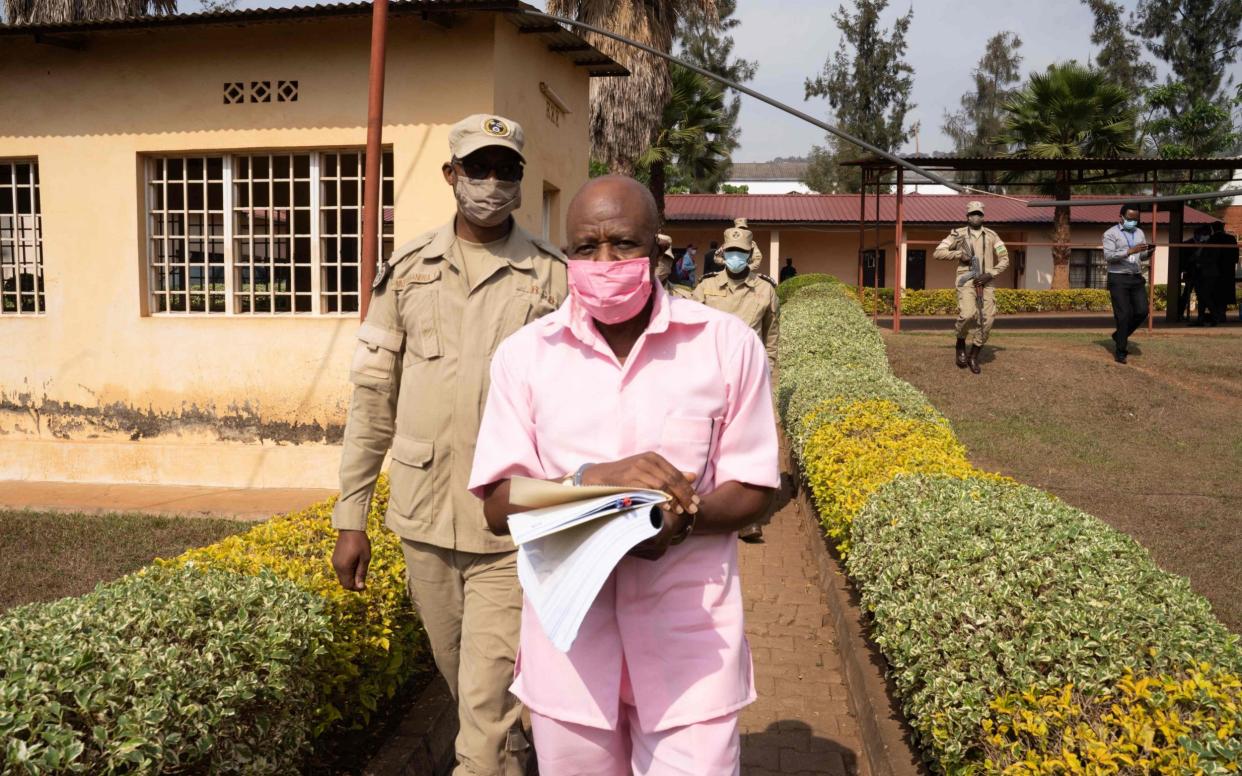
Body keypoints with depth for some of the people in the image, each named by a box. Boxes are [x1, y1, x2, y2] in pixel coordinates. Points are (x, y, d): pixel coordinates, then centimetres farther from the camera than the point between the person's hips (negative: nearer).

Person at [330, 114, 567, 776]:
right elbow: (372, 394, 6)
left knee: (488, 700, -2)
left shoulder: (555, 277, -3)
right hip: (424, 518, 3)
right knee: (462, 680, 20)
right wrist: (350, 517, 4)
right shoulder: (407, 271, 3)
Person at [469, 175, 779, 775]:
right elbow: (499, 506, -3)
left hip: (690, 635, -1)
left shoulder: (729, 344, -4)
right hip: (569, 638, 2)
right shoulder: (524, 354, -1)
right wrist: (594, 478, -22)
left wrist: (683, 519, -22)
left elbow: (753, 491, 0)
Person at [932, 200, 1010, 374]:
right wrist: (959, 254, -10)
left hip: (986, 282, 3)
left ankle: (973, 357, 10)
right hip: (966, 279, -3)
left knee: (987, 319, -6)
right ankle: (960, 344, 4)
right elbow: (938, 252, 4)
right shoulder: (958, 234, 7)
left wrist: (990, 274, -8)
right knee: (968, 314, -25)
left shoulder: (991, 236, 11)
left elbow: (1004, 259, 8)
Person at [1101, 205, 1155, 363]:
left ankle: (1119, 336, 23)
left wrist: (1149, 252, -8)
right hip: (1118, 279, -6)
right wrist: (1130, 251, -25)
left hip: (1137, 278, 6)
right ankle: (1120, 352, 4)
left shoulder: (1139, 233, 15)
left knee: (1142, 312, -1)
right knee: (1123, 315, -6)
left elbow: (1142, 256, 15)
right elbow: (1108, 256, -16)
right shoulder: (1111, 234, -3)